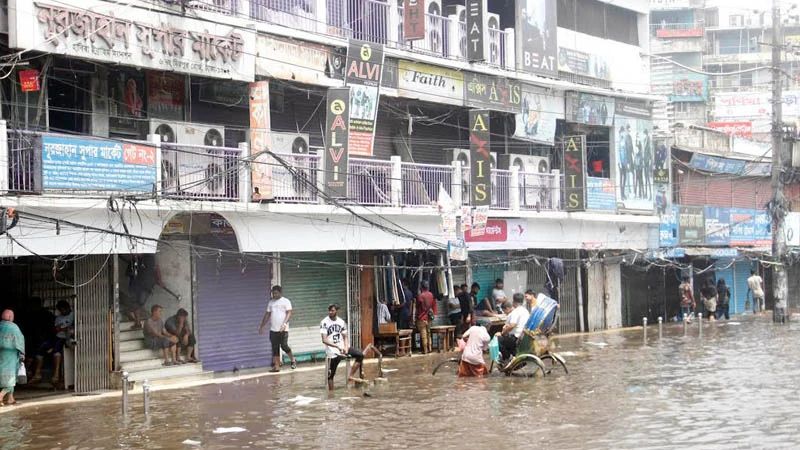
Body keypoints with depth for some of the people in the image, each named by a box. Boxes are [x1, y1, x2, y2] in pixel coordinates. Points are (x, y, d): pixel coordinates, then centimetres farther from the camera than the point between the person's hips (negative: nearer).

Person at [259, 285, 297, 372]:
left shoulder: (286, 301, -1)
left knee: (284, 346, -12)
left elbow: (289, 313, -10)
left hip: (283, 329, -5)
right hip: (273, 329, 5)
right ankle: (276, 366, 7)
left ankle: (293, 360, 11)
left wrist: (284, 324, -24)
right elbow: (267, 315, 19)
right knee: (275, 348, 4)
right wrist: (262, 327, 16)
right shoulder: (271, 303, 14)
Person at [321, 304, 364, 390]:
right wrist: (337, 346, -26)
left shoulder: (341, 322, 5)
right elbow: (324, 340, -17)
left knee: (360, 355, -11)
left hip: (342, 347, 5)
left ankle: (350, 376, -6)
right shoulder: (324, 323, -10)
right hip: (332, 350, -5)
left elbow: (345, 337, 12)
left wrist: (346, 347, -8)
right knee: (331, 374, -6)